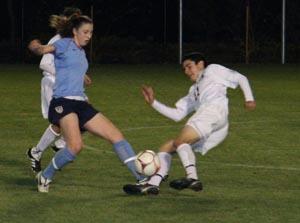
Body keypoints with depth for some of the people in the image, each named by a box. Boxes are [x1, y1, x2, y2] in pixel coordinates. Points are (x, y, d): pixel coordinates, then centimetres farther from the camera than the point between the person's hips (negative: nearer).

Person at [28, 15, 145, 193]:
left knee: (117, 136, 0)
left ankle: (143, 179, 4)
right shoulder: (65, 44, -2)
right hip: (63, 102, -8)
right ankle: (45, 177, -6)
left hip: (81, 104, 8)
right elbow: (43, 49, -22)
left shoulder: (81, 53, 22)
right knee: (76, 146, -28)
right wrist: (37, 47, -44)